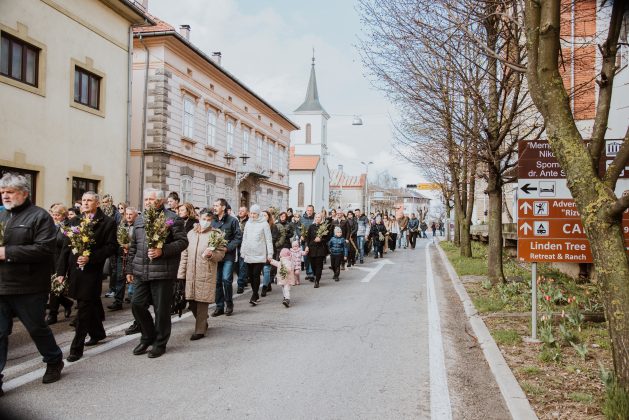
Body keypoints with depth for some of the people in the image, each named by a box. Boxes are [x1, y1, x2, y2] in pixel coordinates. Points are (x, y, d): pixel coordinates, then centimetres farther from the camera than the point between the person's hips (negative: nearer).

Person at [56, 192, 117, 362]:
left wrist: (90, 257, -19)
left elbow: (111, 246, -10)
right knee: (90, 305, 18)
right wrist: (61, 271, 5)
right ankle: (97, 333, 38)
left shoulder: (107, 222, -5)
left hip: (92, 271, -5)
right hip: (74, 270, 5)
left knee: (84, 308, -4)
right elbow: (66, 248, 9)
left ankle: (77, 347, 3)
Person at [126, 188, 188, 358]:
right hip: (141, 272, 6)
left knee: (161, 309, 3)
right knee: (137, 304, 8)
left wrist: (163, 251, -21)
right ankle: (148, 336, 29)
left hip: (162, 272, -6)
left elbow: (183, 241, -10)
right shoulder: (139, 221, 15)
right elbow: (133, 247, 19)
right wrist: (130, 269, 17)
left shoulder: (171, 219, -5)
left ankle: (160, 343, 20)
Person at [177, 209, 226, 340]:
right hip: (191, 274, 4)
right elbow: (184, 254, 12)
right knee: (191, 301, 8)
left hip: (206, 274, -4)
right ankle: (203, 322, 32)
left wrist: (211, 254, -22)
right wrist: (181, 273, 8)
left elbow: (221, 253, -2)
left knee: (202, 302, -4)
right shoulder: (191, 233, 12)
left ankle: (200, 330, 8)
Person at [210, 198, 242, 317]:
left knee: (226, 279, -9)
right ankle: (219, 306, 15)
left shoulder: (232, 220, -2)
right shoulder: (212, 221, 11)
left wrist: (227, 248, -13)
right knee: (217, 281, 5)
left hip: (228, 255, -4)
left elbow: (238, 237, -4)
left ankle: (229, 304, 9)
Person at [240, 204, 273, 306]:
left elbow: (269, 239, -3)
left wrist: (270, 253, -6)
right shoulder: (248, 223, 10)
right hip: (249, 254, 5)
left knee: (256, 275, -9)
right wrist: (242, 251, 12)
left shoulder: (264, 224, -3)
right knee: (250, 275, 7)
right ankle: (256, 295, 21)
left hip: (260, 254, -5)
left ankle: (254, 297, -4)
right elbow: (244, 238, 16)